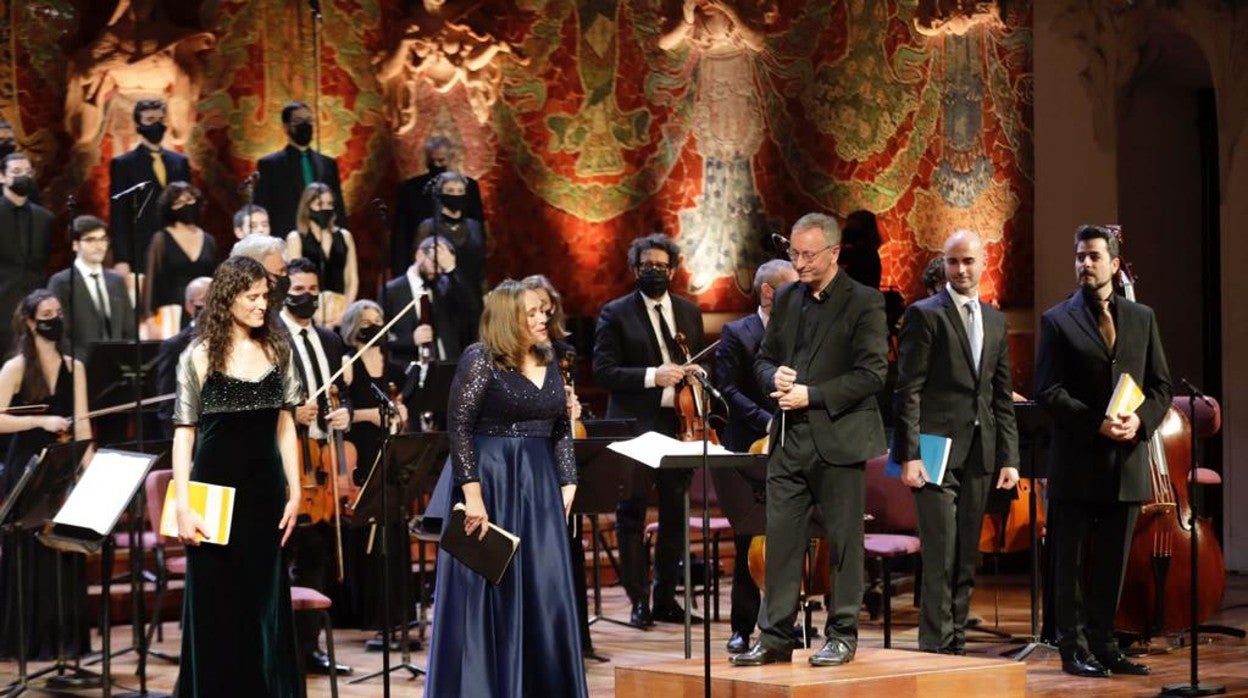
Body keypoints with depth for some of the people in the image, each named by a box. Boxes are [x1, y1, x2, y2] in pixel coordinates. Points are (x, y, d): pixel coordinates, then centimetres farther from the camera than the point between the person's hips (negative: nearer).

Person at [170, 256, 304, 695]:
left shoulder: (276, 351, 6)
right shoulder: (199, 357, -4)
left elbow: (284, 424, 11)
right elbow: (184, 431, -4)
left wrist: (295, 490, 5)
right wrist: (181, 505, -11)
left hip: (265, 487, 3)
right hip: (214, 486, -3)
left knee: (264, 599, 8)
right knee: (214, 604, 3)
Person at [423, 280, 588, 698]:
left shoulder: (548, 363, 10)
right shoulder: (481, 360, -9)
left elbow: (561, 429, 15)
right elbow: (459, 427, -13)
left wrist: (567, 483, 5)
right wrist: (472, 494, -19)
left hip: (539, 486, 6)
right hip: (490, 482, -6)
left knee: (544, 593, 6)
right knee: (487, 590, -1)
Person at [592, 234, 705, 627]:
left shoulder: (689, 312, 13)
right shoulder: (616, 314, -2)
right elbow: (603, 372, -9)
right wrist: (651, 376, -20)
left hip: (679, 424, 4)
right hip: (635, 427, -4)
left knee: (676, 514, 8)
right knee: (631, 514, -1)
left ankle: (666, 598, 17)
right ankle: (639, 601, 5)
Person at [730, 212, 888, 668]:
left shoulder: (863, 303, -5)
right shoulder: (786, 300, 14)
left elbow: (871, 373, -12)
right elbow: (763, 359, 19)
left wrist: (812, 395, -17)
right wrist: (775, 377, -4)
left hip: (839, 438, -5)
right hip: (789, 440, 5)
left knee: (843, 541, 2)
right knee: (781, 539, 5)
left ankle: (842, 636, 12)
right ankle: (775, 637, 10)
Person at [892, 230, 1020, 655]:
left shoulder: (995, 321, 16)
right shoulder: (924, 315, -2)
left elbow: (1002, 396, 17)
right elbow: (908, 391, -7)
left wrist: (1009, 457, 9)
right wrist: (910, 455, -15)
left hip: (979, 455, 6)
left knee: (966, 557, 7)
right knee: (941, 557, -8)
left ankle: (956, 644, 13)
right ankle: (935, 647, -4)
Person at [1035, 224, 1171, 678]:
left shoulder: (1142, 318, 12)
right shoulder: (1058, 321, 1)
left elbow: (1161, 385, 11)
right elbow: (1048, 391, -6)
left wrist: (1140, 420, -9)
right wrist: (1096, 423, -17)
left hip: (1126, 461, 3)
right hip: (1077, 462, -3)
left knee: (1112, 563, 8)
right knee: (1070, 562, 1)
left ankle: (1102, 645, 16)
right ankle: (1074, 648, 7)